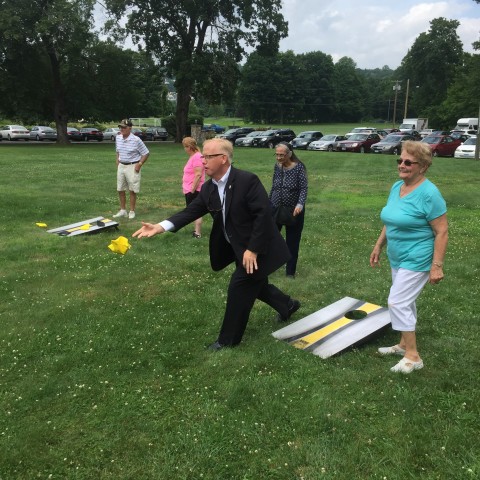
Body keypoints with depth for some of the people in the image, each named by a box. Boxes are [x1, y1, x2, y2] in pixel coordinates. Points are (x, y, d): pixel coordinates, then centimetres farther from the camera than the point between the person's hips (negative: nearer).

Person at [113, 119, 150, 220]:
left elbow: (146, 153, -9)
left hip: (132, 166, -6)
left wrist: (139, 164, -13)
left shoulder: (136, 140, -15)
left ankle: (132, 211, 12)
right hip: (121, 166, 6)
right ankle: (123, 210, 21)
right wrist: (117, 161, 10)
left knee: (132, 190, 2)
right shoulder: (118, 138, 4)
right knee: (120, 189, 9)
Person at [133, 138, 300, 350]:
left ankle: (228, 338, 12)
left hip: (257, 248, -8)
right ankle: (287, 305, 48)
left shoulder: (247, 180, -24)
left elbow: (263, 214, -26)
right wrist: (161, 226, -22)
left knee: (238, 286, -5)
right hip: (239, 248, 8)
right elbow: (191, 211, -8)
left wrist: (252, 249, -26)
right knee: (254, 284, 22)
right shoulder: (208, 189, -1)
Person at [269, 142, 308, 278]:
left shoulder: (299, 167, -13)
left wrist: (300, 204, -34)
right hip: (275, 209, 4)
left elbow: (304, 188, -19)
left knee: (292, 242, 8)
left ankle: (290, 272, 21)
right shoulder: (277, 166, 1)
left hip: (293, 210, -3)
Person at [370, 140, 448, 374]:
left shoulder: (428, 193, -20)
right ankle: (404, 345, 32)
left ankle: (413, 356, 3)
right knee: (405, 302, 17)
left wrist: (437, 265, -20)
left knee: (397, 302, -9)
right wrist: (378, 245, 18)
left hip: (416, 260, -8)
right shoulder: (396, 187, 4)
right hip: (398, 258, 8)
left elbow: (442, 232, -19)